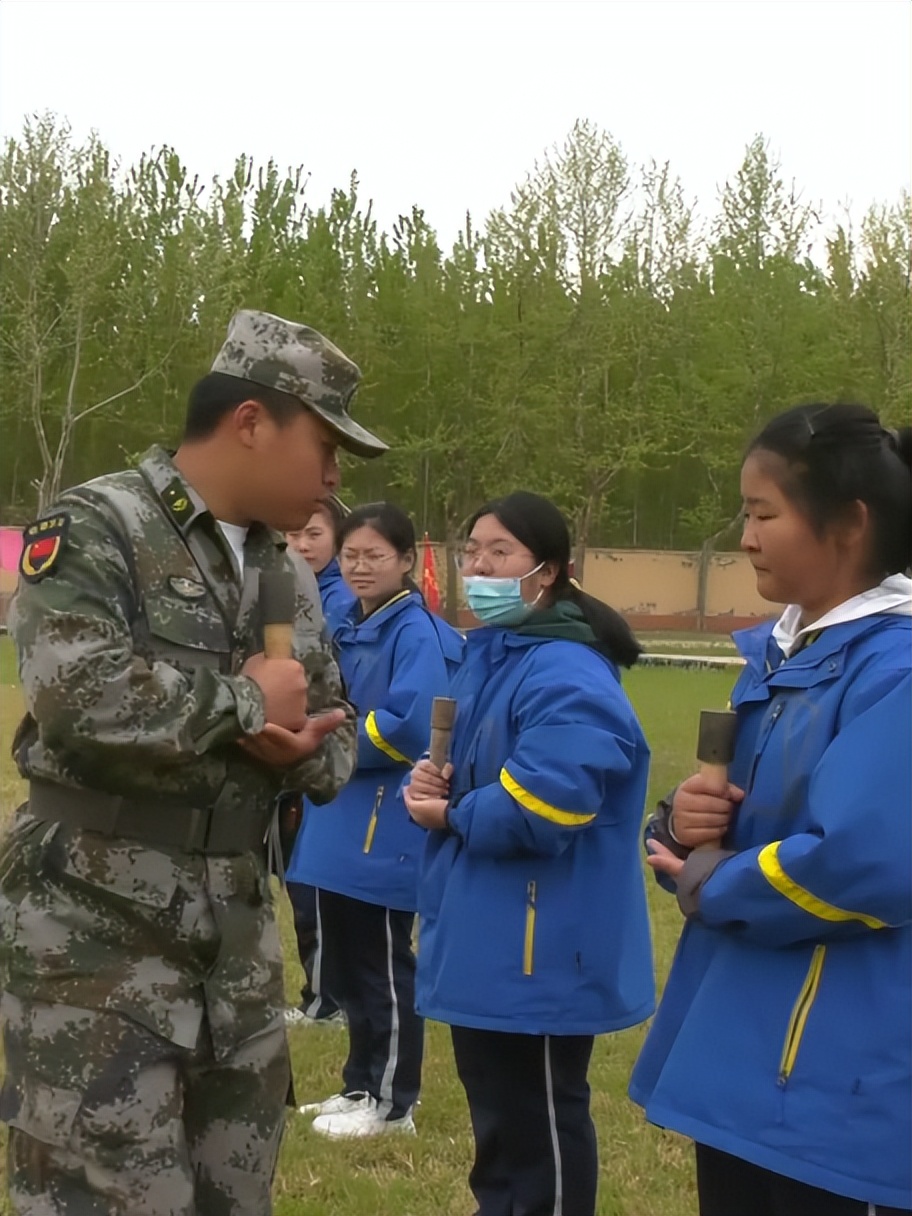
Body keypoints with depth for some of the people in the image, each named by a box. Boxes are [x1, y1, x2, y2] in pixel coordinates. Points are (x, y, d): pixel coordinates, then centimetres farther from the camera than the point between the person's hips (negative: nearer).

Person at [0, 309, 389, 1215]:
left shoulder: (290, 575, 11)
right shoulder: (94, 529, -12)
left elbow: (336, 732, 17)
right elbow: (78, 693, -28)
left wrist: (303, 750, -9)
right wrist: (250, 701, -15)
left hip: (237, 928, 7)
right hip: (98, 934, -7)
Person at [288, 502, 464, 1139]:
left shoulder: (417, 634, -14)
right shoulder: (350, 630, 13)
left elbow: (412, 729, -23)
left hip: (387, 830, -9)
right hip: (342, 825, 9)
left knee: (385, 968, 1)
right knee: (347, 966, 16)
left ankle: (394, 1102, 12)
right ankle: (362, 1085, 28)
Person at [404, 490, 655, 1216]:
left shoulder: (567, 678, -20)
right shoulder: (487, 655, 12)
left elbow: (541, 808, -30)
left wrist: (451, 815, -11)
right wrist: (432, 786, -2)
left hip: (540, 953, -10)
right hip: (483, 942, 10)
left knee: (537, 1126, 3)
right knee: (500, 1117, 22)